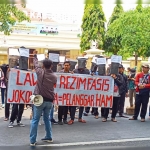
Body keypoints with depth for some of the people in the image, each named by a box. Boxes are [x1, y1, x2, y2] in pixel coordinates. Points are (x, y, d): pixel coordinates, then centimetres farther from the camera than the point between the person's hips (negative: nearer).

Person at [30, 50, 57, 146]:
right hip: (49, 100, 4)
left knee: (35, 120, 0)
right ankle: (49, 137, 25)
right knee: (47, 119, 19)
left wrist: (35, 56, 30)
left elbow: (36, 64, 13)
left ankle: (33, 140, -1)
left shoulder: (40, 72, -6)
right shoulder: (54, 77, 1)